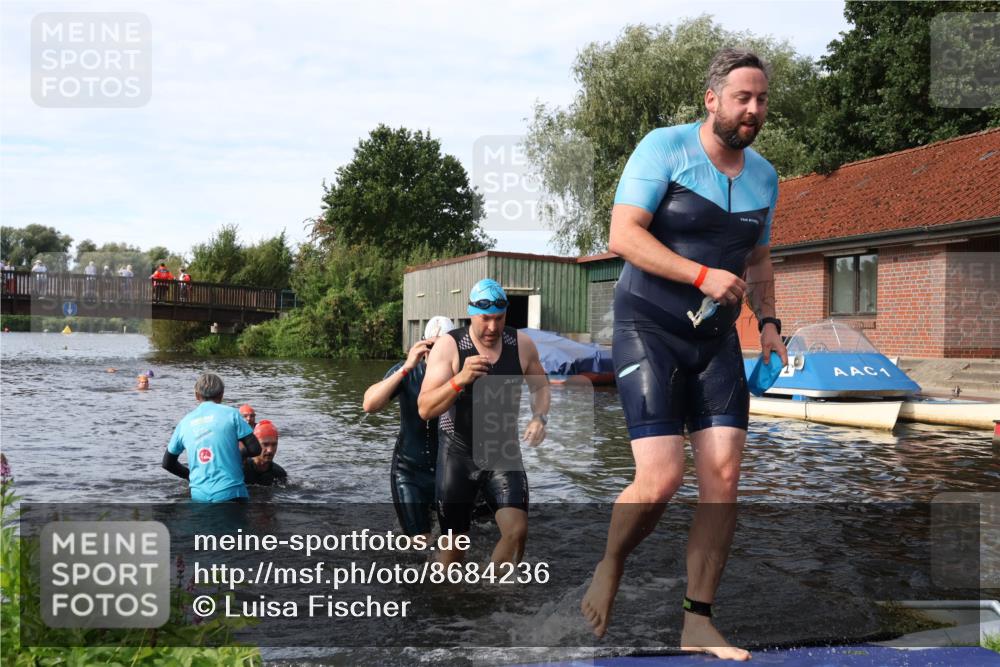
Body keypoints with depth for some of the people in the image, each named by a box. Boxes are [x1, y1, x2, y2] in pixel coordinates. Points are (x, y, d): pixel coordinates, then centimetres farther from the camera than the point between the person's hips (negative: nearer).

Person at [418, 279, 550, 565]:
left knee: (517, 531, -13)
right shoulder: (448, 346, -15)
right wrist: (460, 380, -35)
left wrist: (539, 417, -8)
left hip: (504, 451, 2)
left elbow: (541, 386, 13)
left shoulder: (522, 344, -5)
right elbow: (425, 409, -20)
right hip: (458, 453, -2)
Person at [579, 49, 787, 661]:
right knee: (661, 478, -15)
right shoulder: (665, 148, -8)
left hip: (716, 336, 6)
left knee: (724, 474, -5)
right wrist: (702, 275, -24)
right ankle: (611, 565, 17)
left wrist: (768, 322, 6)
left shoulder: (764, 176, 12)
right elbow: (623, 234, -17)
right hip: (648, 327, -6)